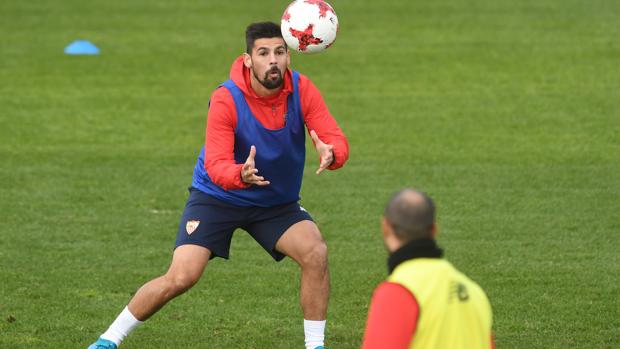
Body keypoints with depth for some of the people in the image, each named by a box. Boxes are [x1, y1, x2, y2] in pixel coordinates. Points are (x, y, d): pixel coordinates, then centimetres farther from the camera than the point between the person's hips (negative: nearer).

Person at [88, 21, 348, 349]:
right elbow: (216, 165, -31)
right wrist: (241, 175, -54)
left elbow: (337, 141, -22)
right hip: (217, 196, -3)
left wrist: (330, 154, -47)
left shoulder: (302, 90, -17)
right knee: (180, 278, -15)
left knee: (315, 253, -23)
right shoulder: (226, 99, -25)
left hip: (278, 201, 3)